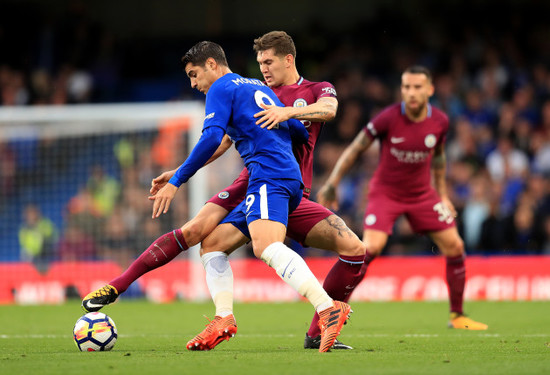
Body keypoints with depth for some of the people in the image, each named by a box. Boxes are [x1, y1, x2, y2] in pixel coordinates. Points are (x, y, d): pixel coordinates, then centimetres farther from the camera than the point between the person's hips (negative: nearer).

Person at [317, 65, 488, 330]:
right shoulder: (389, 118, -20)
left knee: (454, 247, -2)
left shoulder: (440, 122, -8)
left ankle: (457, 316, 13)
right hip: (385, 191, -4)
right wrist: (331, 184, -12)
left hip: (422, 194, 4)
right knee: (371, 247, -24)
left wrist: (443, 195, 14)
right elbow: (355, 149, -10)